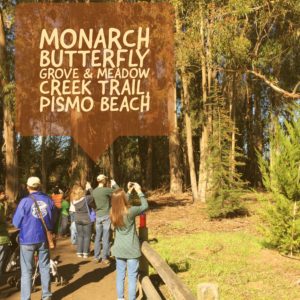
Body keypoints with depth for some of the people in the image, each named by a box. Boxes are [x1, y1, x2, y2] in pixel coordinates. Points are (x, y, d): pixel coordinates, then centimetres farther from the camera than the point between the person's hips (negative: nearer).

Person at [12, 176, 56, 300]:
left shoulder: (25, 201, -12)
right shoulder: (49, 200, 0)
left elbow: (16, 223, -6)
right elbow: (53, 221, 10)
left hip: (28, 240, -3)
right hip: (43, 239, 4)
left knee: (27, 271, 5)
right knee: (45, 268, 16)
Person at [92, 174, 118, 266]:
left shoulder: (94, 191, 3)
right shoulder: (106, 190, -15)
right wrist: (114, 185, 6)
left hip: (98, 216, 6)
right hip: (106, 216, -6)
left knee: (98, 237, 13)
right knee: (106, 238, 0)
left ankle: (96, 257, 20)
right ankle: (104, 259, 3)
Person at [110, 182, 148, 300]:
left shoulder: (113, 212, -4)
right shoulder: (130, 212, -20)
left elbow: (121, 203, 17)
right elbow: (145, 206, -6)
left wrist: (129, 191, 17)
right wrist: (139, 191, 1)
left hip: (119, 249, 5)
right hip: (131, 250, -5)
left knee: (120, 275, 15)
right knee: (132, 277, 5)